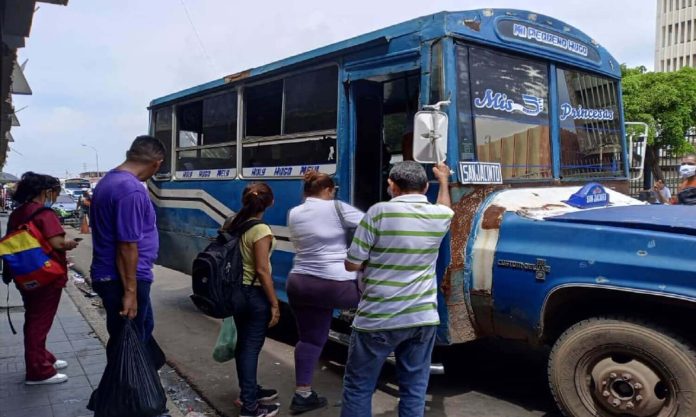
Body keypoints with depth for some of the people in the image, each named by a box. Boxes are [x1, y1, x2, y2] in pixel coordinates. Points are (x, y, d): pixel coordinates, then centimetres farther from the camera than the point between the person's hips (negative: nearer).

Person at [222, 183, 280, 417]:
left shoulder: (231, 225, 3)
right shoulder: (261, 230, -20)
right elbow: (262, 271, -21)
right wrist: (275, 304, -15)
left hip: (236, 291, 8)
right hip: (255, 294, -8)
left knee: (243, 343, 19)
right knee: (252, 346, 1)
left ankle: (248, 390, 36)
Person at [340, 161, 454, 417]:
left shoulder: (379, 212, -13)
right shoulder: (440, 215, 1)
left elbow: (352, 264, -10)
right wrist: (444, 180, 44)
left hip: (378, 319, -4)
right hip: (423, 319, 4)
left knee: (358, 388, 11)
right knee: (414, 390, 15)